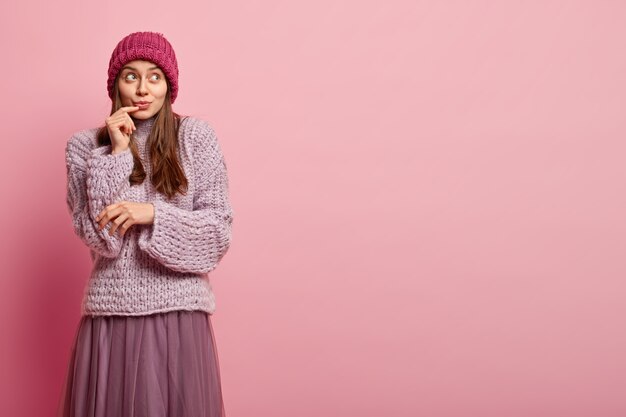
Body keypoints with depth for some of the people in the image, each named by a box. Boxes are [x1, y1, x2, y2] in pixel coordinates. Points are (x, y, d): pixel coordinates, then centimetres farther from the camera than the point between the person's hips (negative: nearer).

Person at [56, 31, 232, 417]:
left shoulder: (197, 137, 0)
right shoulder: (85, 146, 3)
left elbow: (219, 231, -2)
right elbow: (99, 236, -7)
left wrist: (153, 214, -15)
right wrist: (117, 153, -10)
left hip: (179, 311, 0)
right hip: (112, 312, 1)